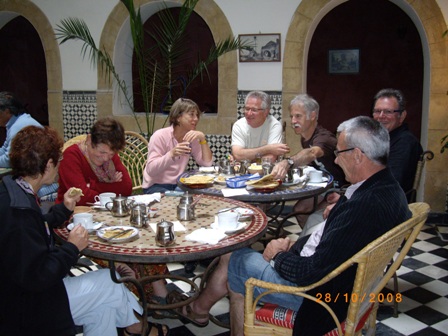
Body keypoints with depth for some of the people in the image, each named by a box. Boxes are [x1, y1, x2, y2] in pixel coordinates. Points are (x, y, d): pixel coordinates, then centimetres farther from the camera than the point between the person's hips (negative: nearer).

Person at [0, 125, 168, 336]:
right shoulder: (18, 209, -31)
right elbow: (36, 276, -31)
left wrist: (64, 209, 11)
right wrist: (72, 248, -17)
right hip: (24, 309, -9)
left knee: (103, 306, 10)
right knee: (109, 283, 1)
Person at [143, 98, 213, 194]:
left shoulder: (191, 138, 3)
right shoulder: (160, 136, -14)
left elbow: (207, 163, -5)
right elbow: (150, 170, -23)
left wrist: (202, 138, -17)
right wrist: (172, 154, -37)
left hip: (178, 185, 6)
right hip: (156, 186, -6)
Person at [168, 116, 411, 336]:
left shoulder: (367, 205, -31)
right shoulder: (388, 188, 0)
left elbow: (312, 272, -27)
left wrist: (279, 256, -9)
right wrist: (294, 247, -1)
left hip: (320, 294, -9)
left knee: (232, 262, 7)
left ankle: (198, 309, 37)